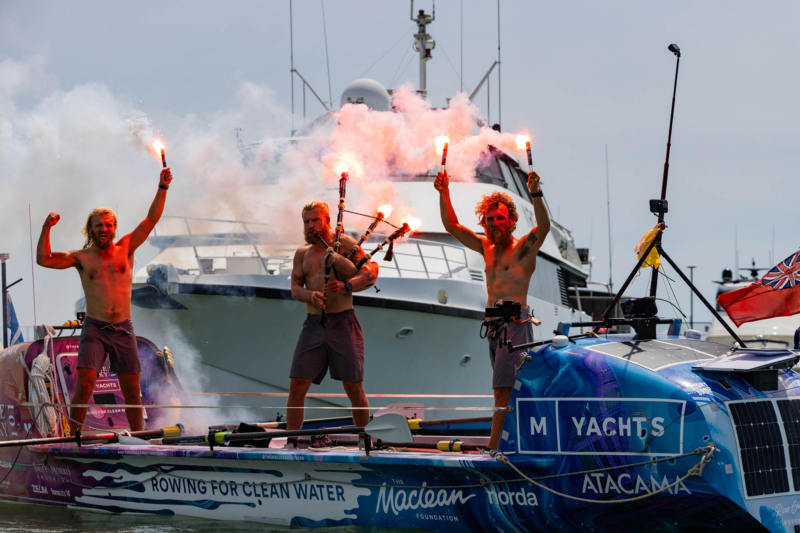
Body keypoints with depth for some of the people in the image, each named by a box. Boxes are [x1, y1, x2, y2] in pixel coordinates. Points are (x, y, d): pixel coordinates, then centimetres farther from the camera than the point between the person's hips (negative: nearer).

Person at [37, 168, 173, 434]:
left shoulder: (125, 249, 8)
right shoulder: (81, 258, 5)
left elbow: (151, 220, 3)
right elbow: (43, 259, -5)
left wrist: (162, 188, -5)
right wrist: (46, 228, -13)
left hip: (123, 329, 2)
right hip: (94, 329, -2)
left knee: (132, 390, 5)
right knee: (84, 385, -15)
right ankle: (73, 438, -10)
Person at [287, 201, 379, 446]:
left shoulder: (344, 243, 1)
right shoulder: (302, 253, 14)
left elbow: (371, 274, -6)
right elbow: (295, 288, 6)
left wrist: (346, 285, -24)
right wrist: (310, 295, -17)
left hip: (342, 323, -3)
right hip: (313, 324, 4)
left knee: (354, 388, -3)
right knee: (296, 386, -5)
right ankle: (291, 442, 0)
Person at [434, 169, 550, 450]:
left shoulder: (523, 248, -4)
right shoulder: (486, 247, 16)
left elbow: (544, 226, -22)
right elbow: (452, 226, 15)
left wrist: (536, 193, -36)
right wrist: (444, 193, 2)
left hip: (515, 325, -8)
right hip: (493, 326, 8)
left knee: (502, 391, -14)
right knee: (506, 392, 9)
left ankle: (492, 449, -20)